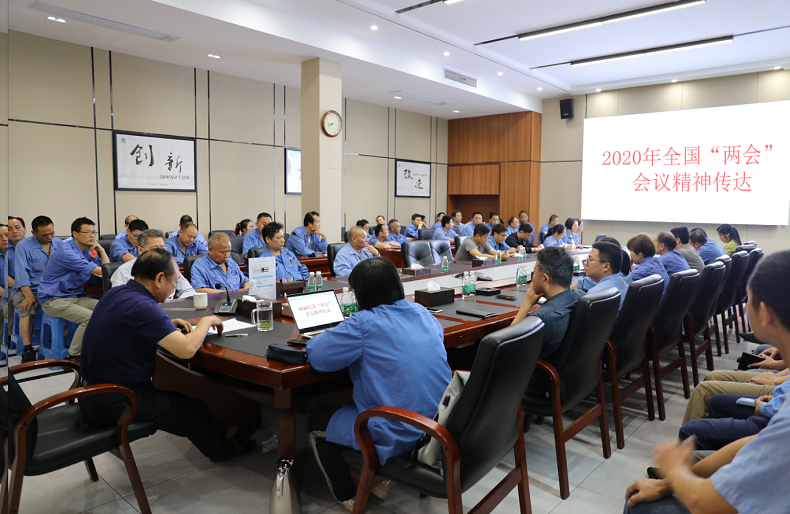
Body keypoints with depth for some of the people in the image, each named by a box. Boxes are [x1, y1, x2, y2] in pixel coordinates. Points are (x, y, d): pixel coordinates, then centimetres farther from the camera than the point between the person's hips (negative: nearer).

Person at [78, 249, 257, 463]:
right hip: (114, 405, -9)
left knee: (175, 398, 24)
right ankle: (224, 447, 33)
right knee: (193, 410, 11)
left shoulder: (114, 294, 3)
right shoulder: (142, 306, -26)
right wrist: (206, 321, -13)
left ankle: (219, 431, 37)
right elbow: (187, 349, -32)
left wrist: (168, 325, 9)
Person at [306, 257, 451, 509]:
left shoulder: (365, 323, -18)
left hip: (398, 437, -7)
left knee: (316, 420, 17)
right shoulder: (422, 312, 1)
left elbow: (316, 355, -14)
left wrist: (330, 335, 9)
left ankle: (348, 496, 28)